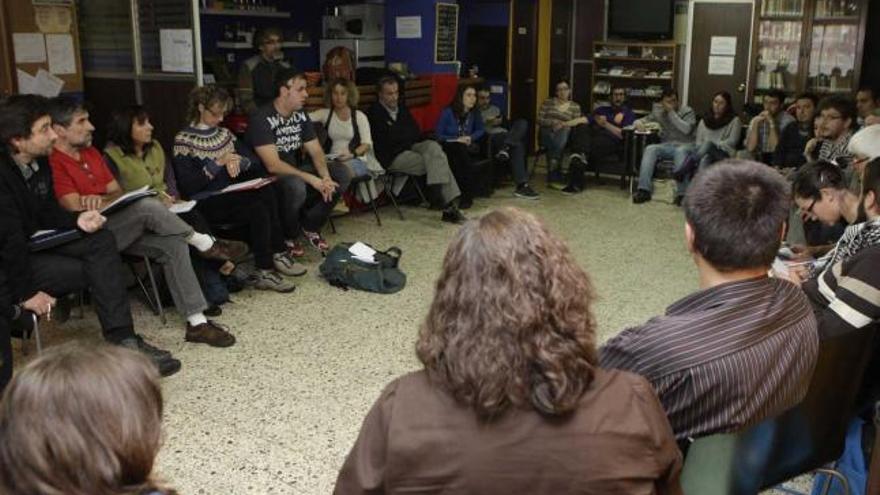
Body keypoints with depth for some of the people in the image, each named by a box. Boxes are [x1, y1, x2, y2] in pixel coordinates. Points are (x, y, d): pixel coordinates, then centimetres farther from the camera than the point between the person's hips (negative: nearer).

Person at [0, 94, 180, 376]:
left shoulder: (39, 162, 1)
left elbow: (48, 212, 10)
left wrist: (77, 221, -10)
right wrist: (25, 293, -21)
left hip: (33, 244, 8)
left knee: (101, 241, -11)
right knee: (93, 269, -17)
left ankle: (123, 340, -21)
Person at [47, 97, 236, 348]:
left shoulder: (91, 153, 16)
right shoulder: (52, 163, -13)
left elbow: (117, 192, 14)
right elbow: (75, 208, -19)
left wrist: (102, 201, -10)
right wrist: (108, 202, -5)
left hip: (119, 229, 8)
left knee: (173, 243, -15)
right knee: (148, 206, -30)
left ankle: (197, 322, -15)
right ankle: (202, 241, -6)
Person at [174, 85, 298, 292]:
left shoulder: (224, 133, 17)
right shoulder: (183, 140, -3)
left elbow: (253, 161, 12)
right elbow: (187, 188, -12)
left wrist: (238, 161, -11)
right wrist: (218, 163, -16)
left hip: (231, 196, 6)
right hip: (206, 203, -6)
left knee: (267, 191, -27)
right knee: (258, 209, -31)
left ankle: (278, 254, -21)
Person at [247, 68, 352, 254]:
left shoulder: (301, 115, 3)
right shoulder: (261, 118, -21)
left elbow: (316, 151, 2)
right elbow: (273, 165, -27)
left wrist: (325, 177, -19)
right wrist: (312, 179, -31)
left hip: (296, 170, 7)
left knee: (341, 173, -9)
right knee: (295, 186, -39)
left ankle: (310, 226, 3)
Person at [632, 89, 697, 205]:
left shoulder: (687, 111, 3)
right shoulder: (658, 111, 16)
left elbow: (687, 129, -14)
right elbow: (645, 120, 21)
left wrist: (672, 112, -12)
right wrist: (639, 123, -6)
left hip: (685, 145, -4)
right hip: (666, 145, 4)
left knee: (680, 151, -40)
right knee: (650, 149, -28)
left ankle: (681, 193, -50)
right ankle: (644, 190, -39)